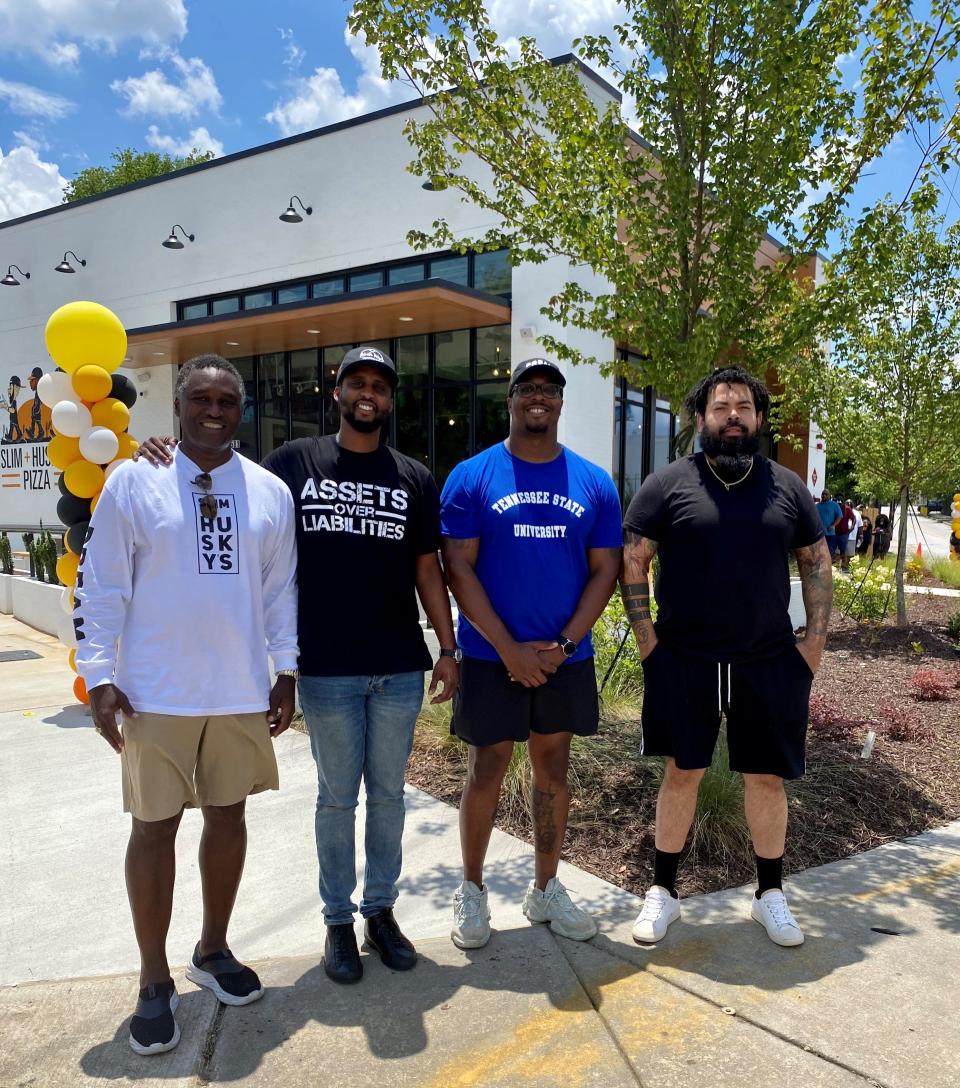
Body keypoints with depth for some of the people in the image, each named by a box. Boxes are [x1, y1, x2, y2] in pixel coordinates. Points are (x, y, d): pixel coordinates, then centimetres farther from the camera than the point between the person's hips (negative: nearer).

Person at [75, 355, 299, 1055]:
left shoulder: (270, 491, 4)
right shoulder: (133, 481, -5)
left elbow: (281, 588, 8)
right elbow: (100, 586, -4)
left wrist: (286, 671, 6)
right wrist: (99, 677, -7)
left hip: (243, 692, 3)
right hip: (156, 695, -3)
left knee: (228, 816, 14)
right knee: (155, 828, 7)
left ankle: (214, 950, 36)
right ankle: (155, 983, 25)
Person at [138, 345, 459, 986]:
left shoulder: (414, 478, 6)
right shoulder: (295, 462, 2)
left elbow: (428, 570, 7)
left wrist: (448, 649, 3)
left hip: (400, 669, 2)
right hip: (326, 670, -2)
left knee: (388, 794, 13)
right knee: (337, 797, 11)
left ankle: (382, 909, 31)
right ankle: (339, 919, 28)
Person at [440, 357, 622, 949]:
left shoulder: (595, 483, 2)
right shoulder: (472, 477, -5)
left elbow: (605, 570, 2)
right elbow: (459, 568, -9)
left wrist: (563, 645, -9)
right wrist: (509, 648, -14)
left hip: (566, 658, 3)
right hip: (492, 657, -2)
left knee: (554, 769, 14)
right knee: (487, 770, 8)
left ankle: (546, 889, 32)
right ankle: (472, 890, 28)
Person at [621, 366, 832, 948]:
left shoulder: (787, 486, 6)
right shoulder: (668, 483, -3)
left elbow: (818, 563, 10)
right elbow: (632, 561, -2)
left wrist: (816, 640, 3)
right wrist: (646, 636, -8)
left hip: (770, 664, 3)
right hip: (685, 662, -2)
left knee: (767, 776, 12)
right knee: (681, 773, 8)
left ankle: (771, 894, 32)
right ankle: (664, 891, 24)